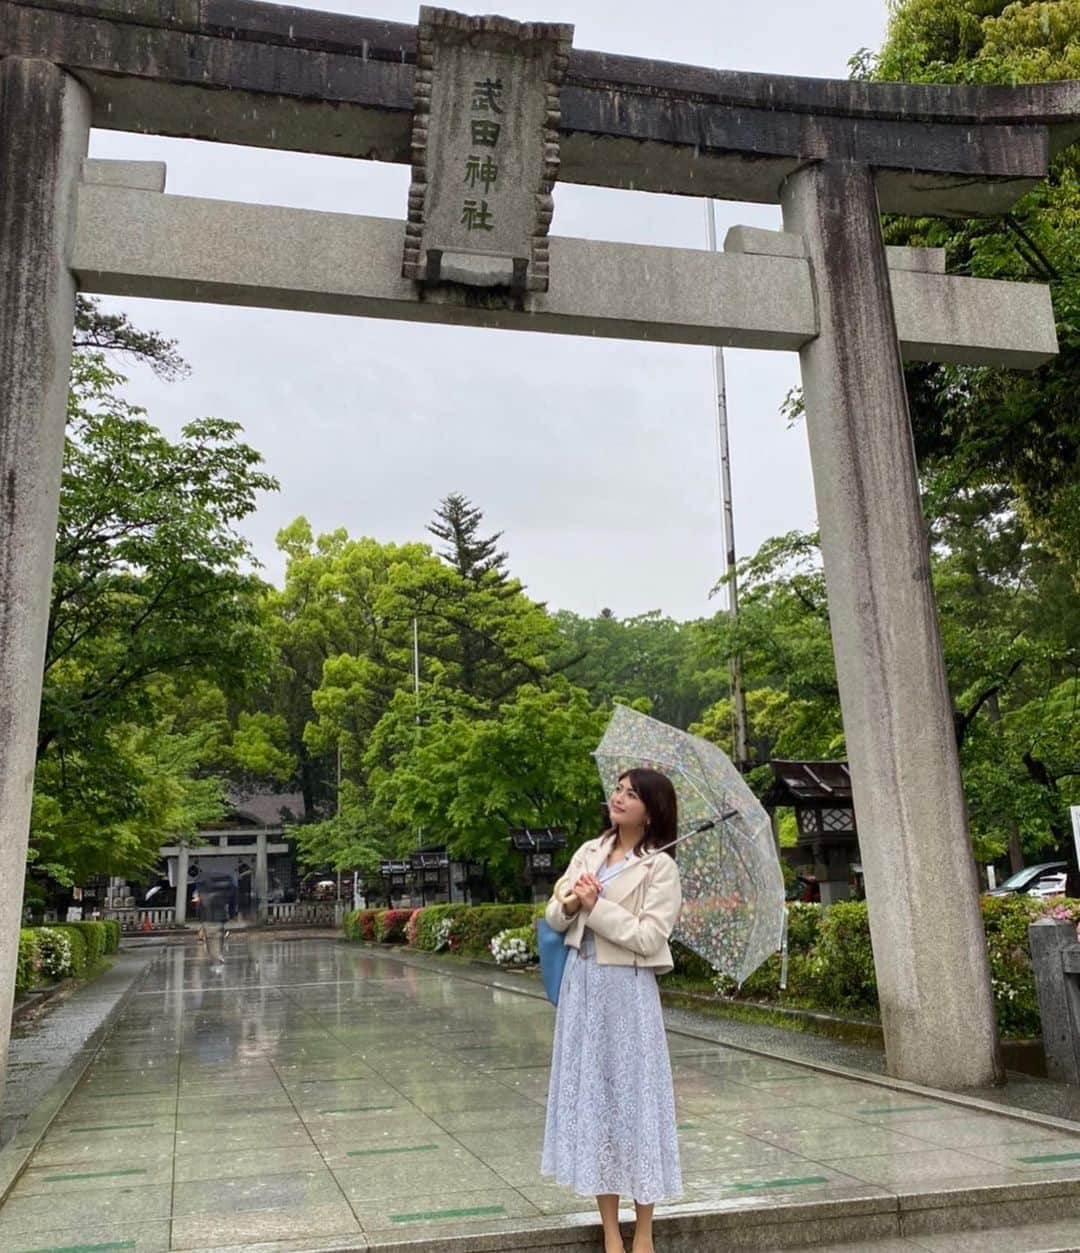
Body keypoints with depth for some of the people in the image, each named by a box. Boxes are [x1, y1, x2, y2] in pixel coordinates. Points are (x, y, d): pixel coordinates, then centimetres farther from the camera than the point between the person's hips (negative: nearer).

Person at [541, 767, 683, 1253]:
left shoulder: (660, 867, -7)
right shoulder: (588, 852, 9)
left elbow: (649, 938, -16)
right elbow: (553, 917, 9)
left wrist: (597, 906, -17)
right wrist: (569, 905, -11)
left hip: (627, 989, -5)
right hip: (581, 984, 6)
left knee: (633, 1096, 2)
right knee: (591, 1096, 9)